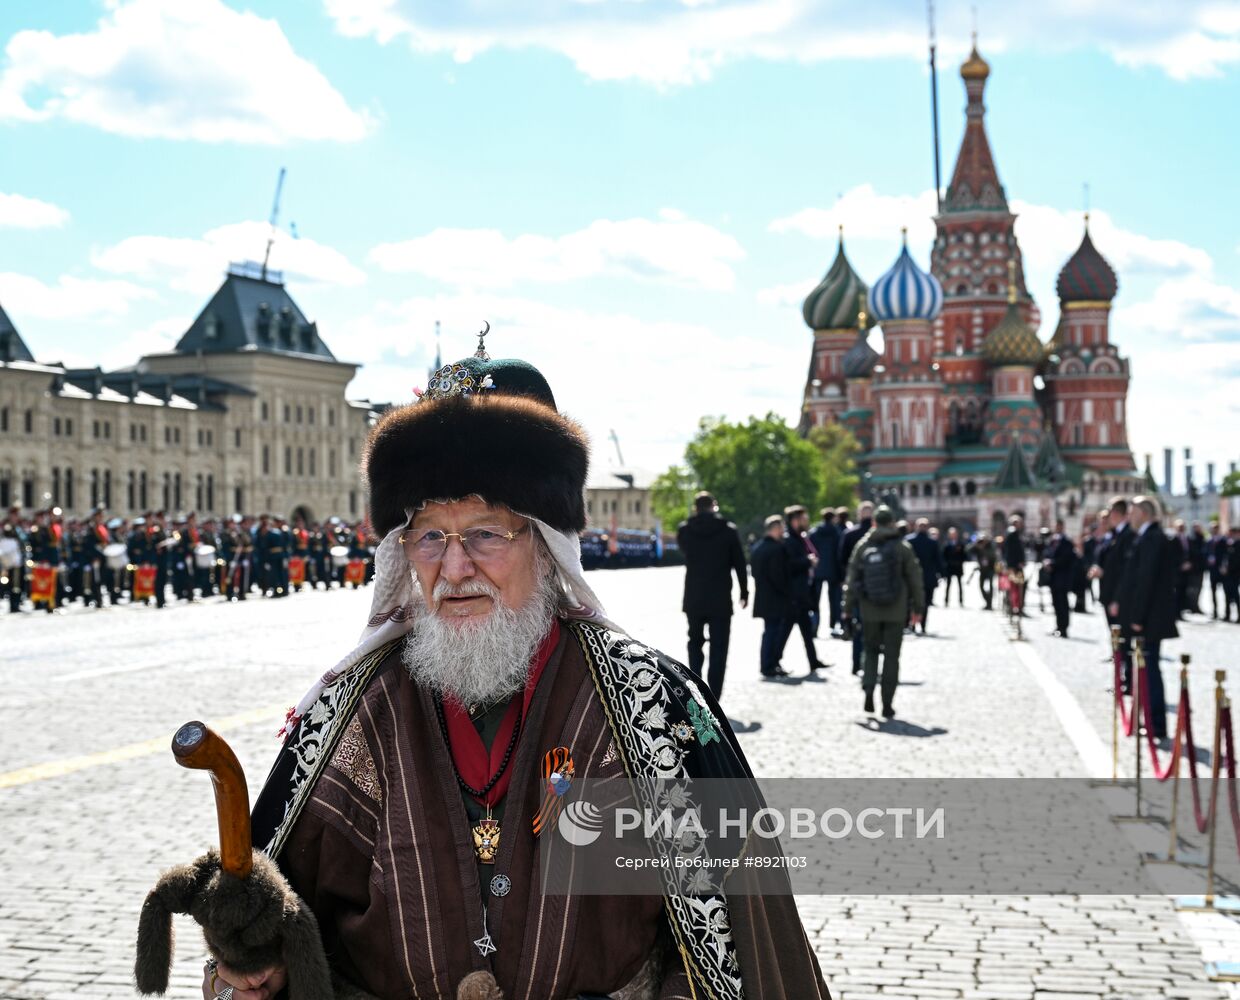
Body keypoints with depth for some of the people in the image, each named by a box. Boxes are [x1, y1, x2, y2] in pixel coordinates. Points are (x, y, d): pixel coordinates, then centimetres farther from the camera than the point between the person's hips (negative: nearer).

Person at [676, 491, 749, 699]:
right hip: (720, 600, -2)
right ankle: (713, 698, -4)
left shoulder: (684, 530, -2)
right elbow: (739, 564, -1)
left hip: (693, 600, 2)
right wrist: (744, 592, 9)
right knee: (718, 648, 2)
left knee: (695, 642, 21)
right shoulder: (728, 530, -5)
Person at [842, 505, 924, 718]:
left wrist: (848, 608, 8)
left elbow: (852, 580, 2)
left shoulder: (862, 546, 0)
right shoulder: (902, 546, -4)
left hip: (870, 611, 1)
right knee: (892, 655, 6)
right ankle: (887, 704, 5)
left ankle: (868, 690, -4)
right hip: (896, 612, -1)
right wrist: (918, 607, 7)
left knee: (871, 650, 17)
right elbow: (915, 579, -2)